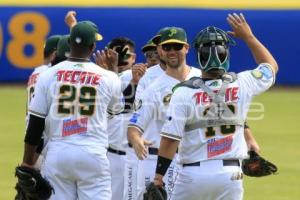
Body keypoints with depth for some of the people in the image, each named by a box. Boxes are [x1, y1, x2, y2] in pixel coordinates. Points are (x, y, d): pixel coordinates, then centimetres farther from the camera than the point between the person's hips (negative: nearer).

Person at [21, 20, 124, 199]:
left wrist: (27, 162, 8)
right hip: (93, 155, -1)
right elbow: (118, 109, 22)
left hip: (57, 154, 1)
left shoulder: (48, 75, 1)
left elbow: (35, 123, 1)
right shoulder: (107, 77, 0)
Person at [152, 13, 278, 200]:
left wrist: (159, 176, -5)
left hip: (193, 173, -2)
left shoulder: (184, 92, -10)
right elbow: (271, 66, 19)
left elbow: (170, 139, -12)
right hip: (231, 174, 2)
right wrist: (248, 36, 22)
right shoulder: (241, 84, -2)